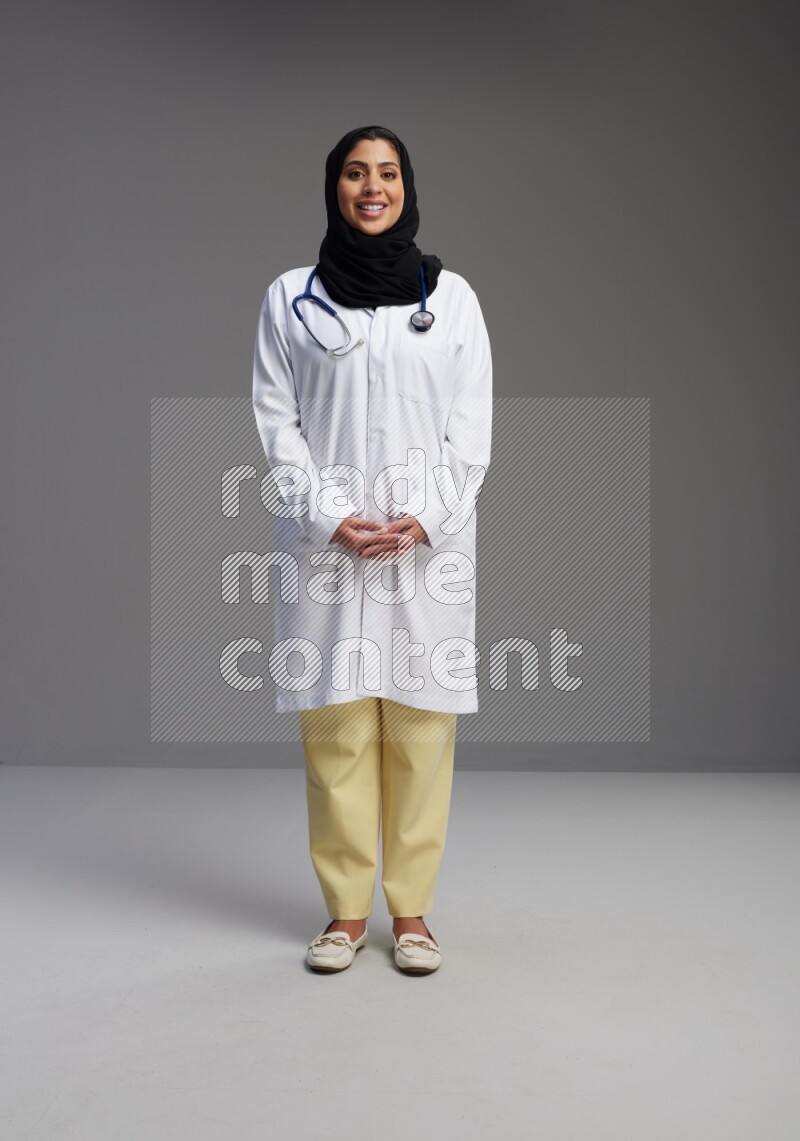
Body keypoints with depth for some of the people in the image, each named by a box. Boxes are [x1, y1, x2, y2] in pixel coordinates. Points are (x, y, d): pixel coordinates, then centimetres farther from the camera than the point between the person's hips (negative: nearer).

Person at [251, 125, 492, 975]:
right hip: (325, 544, 0)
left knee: (420, 727, 1)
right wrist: (333, 519, -9)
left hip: (431, 543, 1)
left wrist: (423, 519, -8)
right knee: (335, 729, 1)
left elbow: (472, 425, 5)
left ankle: (410, 910, 12)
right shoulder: (289, 298, 8)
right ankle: (345, 910, 13)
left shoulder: (452, 295, 9)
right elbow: (276, 421, 3)